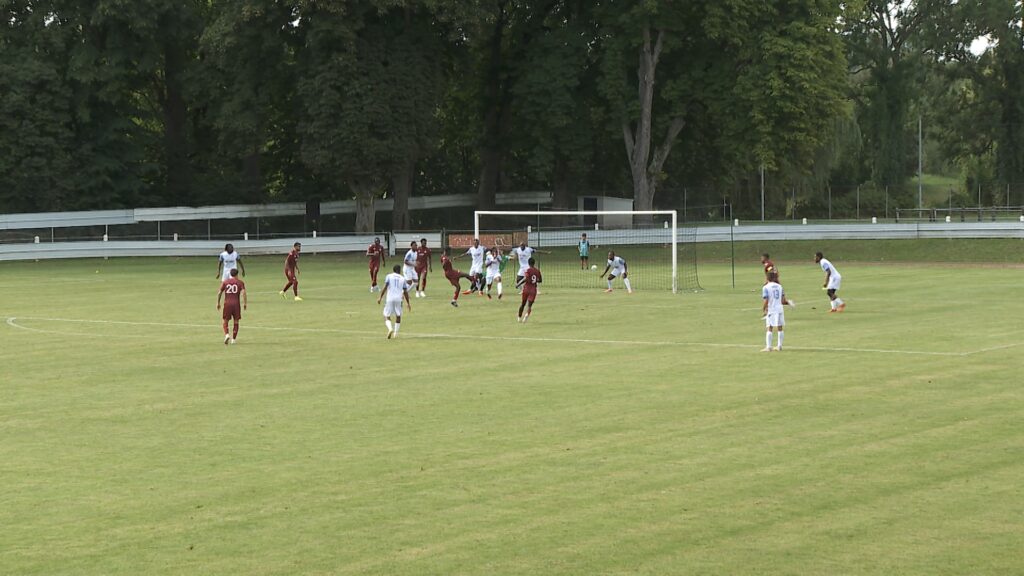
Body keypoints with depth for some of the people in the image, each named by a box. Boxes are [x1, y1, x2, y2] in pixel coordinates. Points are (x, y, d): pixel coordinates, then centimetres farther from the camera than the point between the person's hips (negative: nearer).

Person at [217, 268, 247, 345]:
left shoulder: (225, 282, 8)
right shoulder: (240, 282, 3)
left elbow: (219, 293, 5)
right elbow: (243, 293, -9)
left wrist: (218, 303, 15)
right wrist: (245, 303, -3)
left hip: (227, 303, 1)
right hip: (236, 303, -1)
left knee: (225, 321, 11)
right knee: (236, 322, 12)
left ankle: (226, 334, -14)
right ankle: (233, 339, 7)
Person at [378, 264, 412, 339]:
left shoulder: (389, 276, 9)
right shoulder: (403, 278, 14)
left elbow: (385, 287, -4)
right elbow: (405, 292, 12)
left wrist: (380, 297, -2)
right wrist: (408, 303, 18)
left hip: (390, 299, -1)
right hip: (399, 299, 1)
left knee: (386, 316, 5)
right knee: (398, 316, 18)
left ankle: (390, 328, -22)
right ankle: (395, 333, 10)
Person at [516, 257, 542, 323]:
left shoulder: (528, 270, -9)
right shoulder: (537, 271, 3)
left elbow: (525, 279, -21)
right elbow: (540, 280, 12)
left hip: (526, 288, -2)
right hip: (533, 289, 2)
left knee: (523, 303, 15)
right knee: (529, 304, -3)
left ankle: (519, 317, 27)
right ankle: (527, 314, -32)